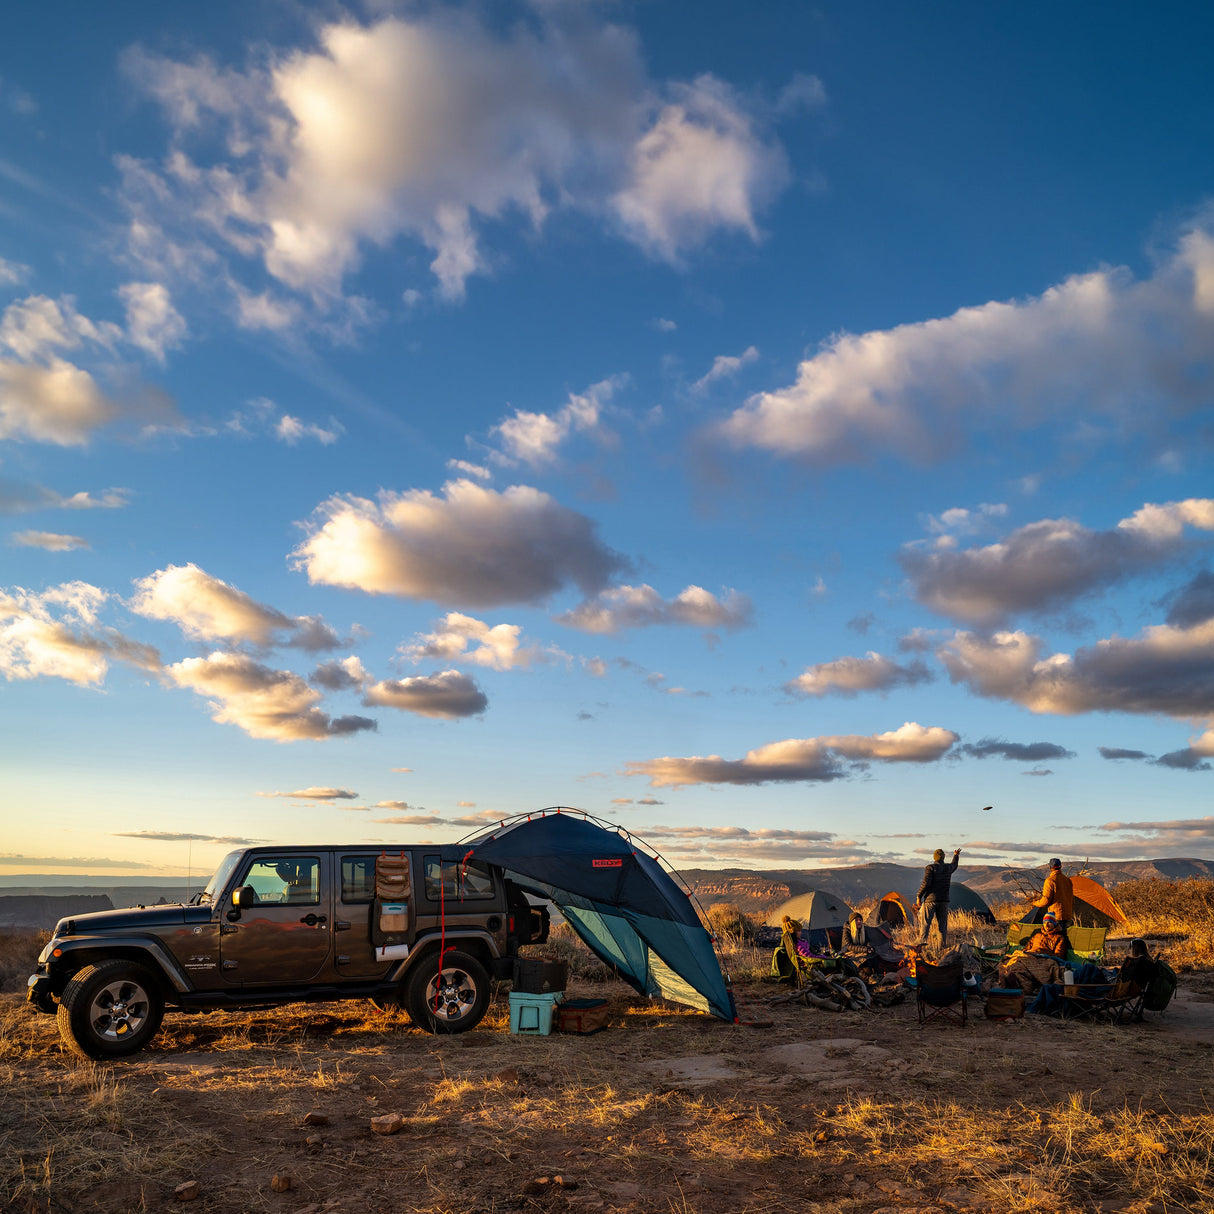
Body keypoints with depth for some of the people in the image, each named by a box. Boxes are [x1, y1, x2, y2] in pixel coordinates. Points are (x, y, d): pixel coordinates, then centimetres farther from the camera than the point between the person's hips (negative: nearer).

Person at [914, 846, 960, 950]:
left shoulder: (930, 868, -7)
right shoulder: (948, 868, 8)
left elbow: (926, 883, -16)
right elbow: (954, 865, 34)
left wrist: (919, 896, -8)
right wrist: (956, 855, 54)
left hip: (930, 899, -4)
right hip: (944, 900, 4)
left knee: (926, 922, -8)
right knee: (942, 925, 10)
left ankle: (923, 939, -30)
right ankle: (942, 948, 8)